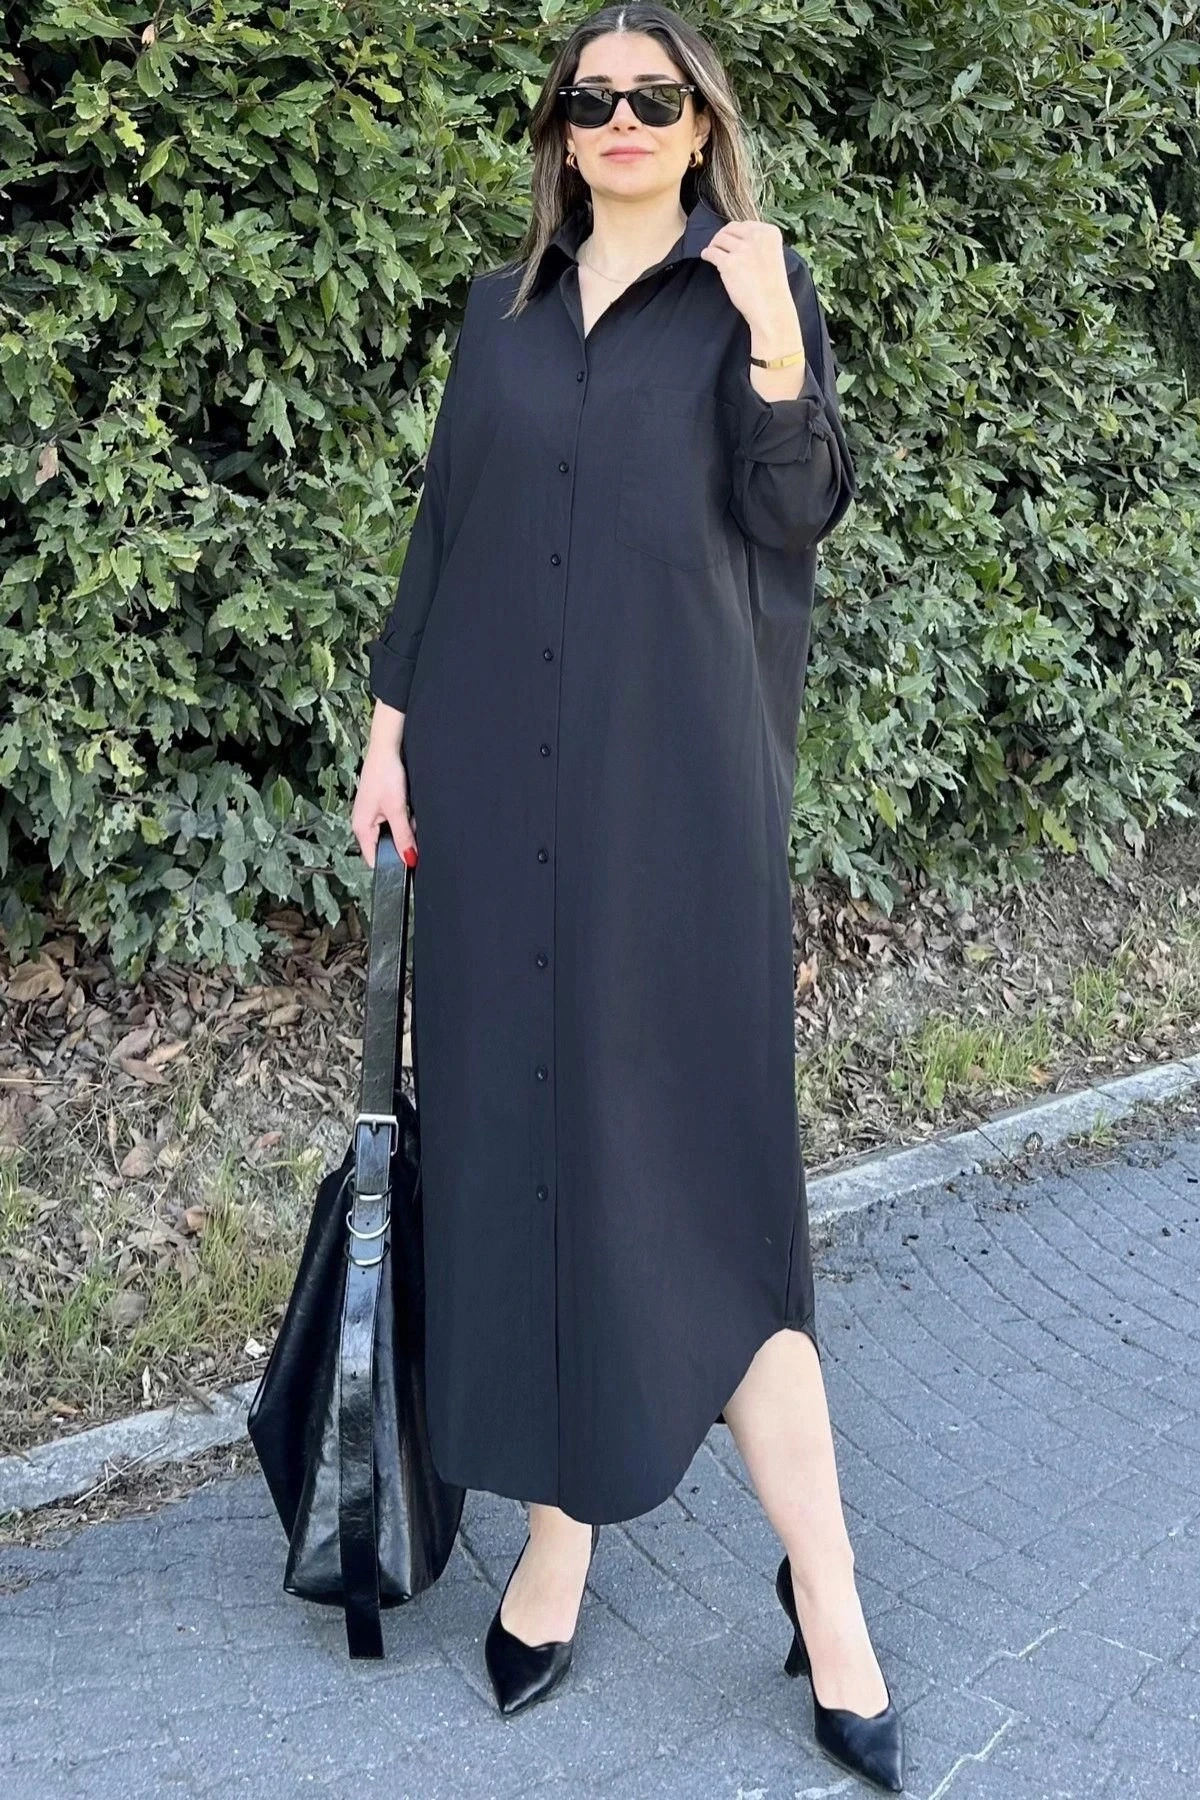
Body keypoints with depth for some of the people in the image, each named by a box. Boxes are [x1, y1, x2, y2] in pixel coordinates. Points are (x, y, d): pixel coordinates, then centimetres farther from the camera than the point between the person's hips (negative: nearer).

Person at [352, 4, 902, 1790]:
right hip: (498, 776, 4)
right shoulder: (501, 308, 16)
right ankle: (559, 1529, 17)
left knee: (679, 1143, -7)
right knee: (515, 1128, 4)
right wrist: (393, 722, 8)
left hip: (672, 780, -4)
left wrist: (771, 342, -18)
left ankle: (822, 1593, 3)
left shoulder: (755, 287, 6)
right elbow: (441, 530, 15)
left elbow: (794, 521, -4)